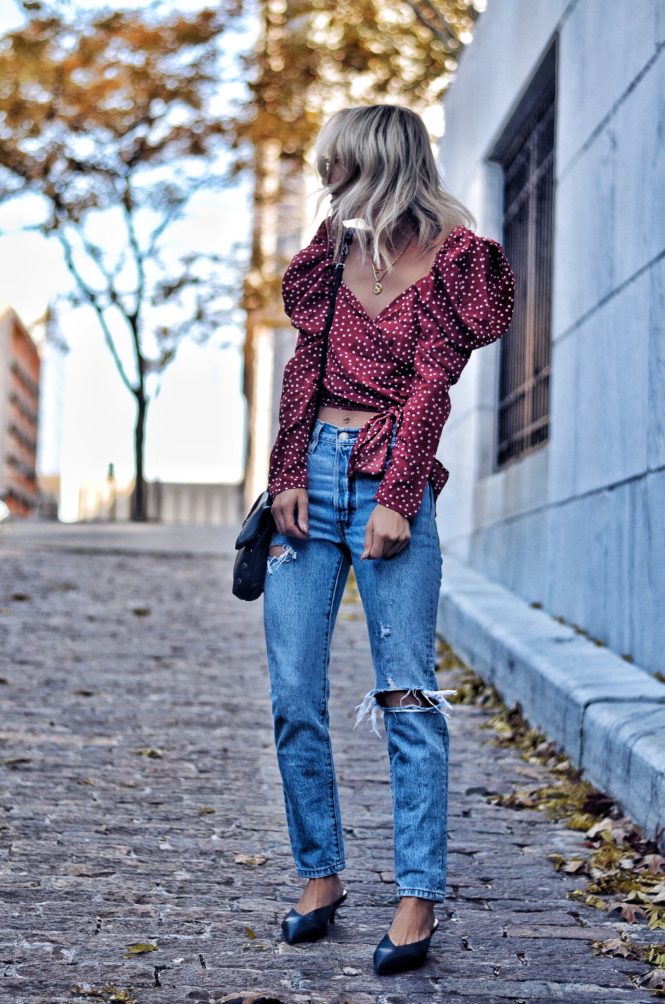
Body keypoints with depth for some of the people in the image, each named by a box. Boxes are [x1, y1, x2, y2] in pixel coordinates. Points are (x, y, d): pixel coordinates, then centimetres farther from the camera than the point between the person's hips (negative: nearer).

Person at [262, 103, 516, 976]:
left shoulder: (454, 260, 2)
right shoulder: (337, 248, 16)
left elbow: (432, 385, -6)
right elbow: (304, 367, 11)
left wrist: (396, 501, -13)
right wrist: (288, 476, -1)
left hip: (390, 484, -5)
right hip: (312, 476, 5)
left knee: (407, 696, -6)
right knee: (293, 696, 1)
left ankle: (418, 898, -2)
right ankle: (320, 877, 12)